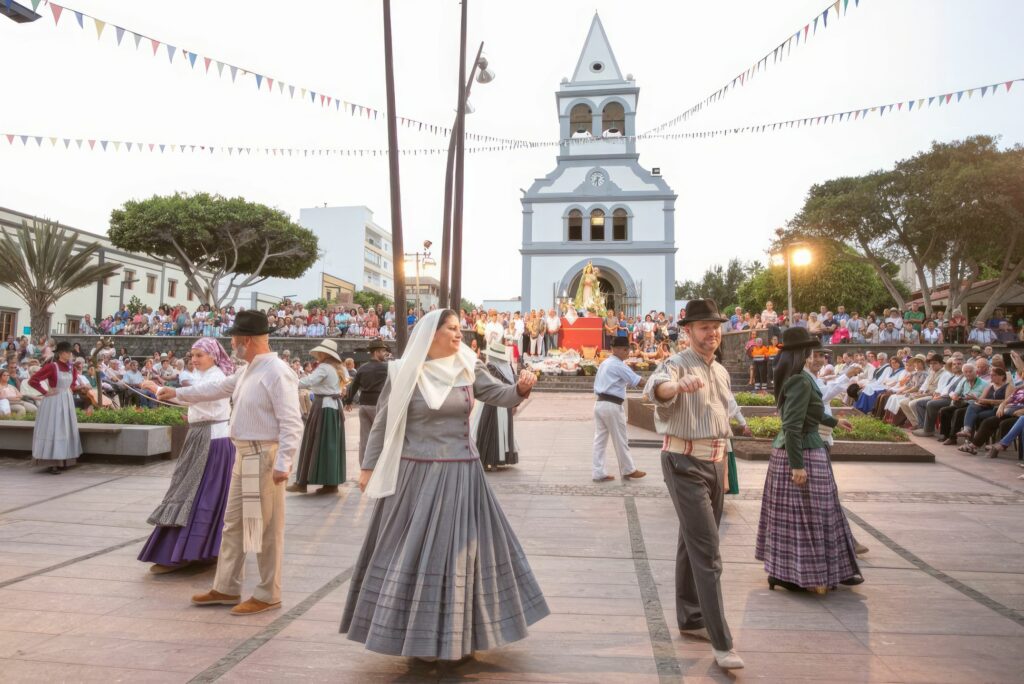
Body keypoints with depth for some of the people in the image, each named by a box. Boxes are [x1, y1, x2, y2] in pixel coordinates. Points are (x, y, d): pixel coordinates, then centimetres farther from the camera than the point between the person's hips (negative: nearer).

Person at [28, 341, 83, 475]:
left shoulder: (71, 367, 7)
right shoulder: (51, 366, -14)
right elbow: (32, 380, -17)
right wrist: (45, 392, -15)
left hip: (67, 401, 7)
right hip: (54, 402, -7)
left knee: (66, 430, 11)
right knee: (53, 430, -4)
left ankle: (62, 461, 20)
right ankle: (52, 464, 1)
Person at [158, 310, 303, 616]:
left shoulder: (276, 372, -18)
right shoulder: (249, 371, 13)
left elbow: (291, 423, -23)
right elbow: (219, 388, 29)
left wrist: (282, 463, -26)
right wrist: (178, 393, 34)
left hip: (264, 458, -10)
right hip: (244, 455, 10)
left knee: (266, 528, 1)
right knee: (233, 524, 18)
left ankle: (267, 596, 15)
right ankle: (226, 589, 31)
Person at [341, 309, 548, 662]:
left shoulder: (468, 369, 2)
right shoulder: (404, 372, -5)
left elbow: (499, 395, -7)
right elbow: (382, 422, -1)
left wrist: (521, 388, -28)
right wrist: (368, 466, 0)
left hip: (460, 475, 3)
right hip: (416, 475, -3)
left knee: (461, 548, 10)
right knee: (415, 551, 6)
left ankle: (457, 632, 29)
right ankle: (418, 634, 24)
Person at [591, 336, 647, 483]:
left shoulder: (604, 363, 16)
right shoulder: (619, 365, -12)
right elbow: (637, 381, -15)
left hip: (599, 403, 9)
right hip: (612, 405, -9)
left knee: (600, 439, 9)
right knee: (620, 440, 6)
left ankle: (598, 473, 11)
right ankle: (628, 470, 20)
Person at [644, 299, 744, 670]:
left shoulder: (721, 372, 13)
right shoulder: (677, 364, -12)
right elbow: (655, 387, -37)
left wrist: (723, 467, 21)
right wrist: (679, 385, -59)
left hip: (713, 463, 8)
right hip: (685, 464, -8)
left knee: (694, 544, 17)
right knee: (707, 552, -9)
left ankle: (690, 618, 31)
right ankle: (722, 643, -4)